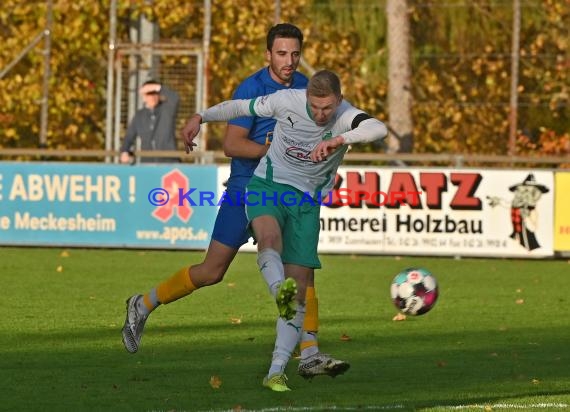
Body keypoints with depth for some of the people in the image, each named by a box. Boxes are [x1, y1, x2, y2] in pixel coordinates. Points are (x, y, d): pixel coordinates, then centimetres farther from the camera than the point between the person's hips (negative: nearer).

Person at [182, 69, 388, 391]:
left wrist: (339, 140, -54)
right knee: (270, 237, -37)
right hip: (267, 185, 0)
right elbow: (241, 107, 6)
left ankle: (276, 371, -3)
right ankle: (280, 294, -63)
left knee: (299, 287, -5)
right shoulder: (286, 101, -12)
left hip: (306, 200, 0)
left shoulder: (346, 116, -19)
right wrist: (201, 117, 1)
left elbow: (380, 129, -42)